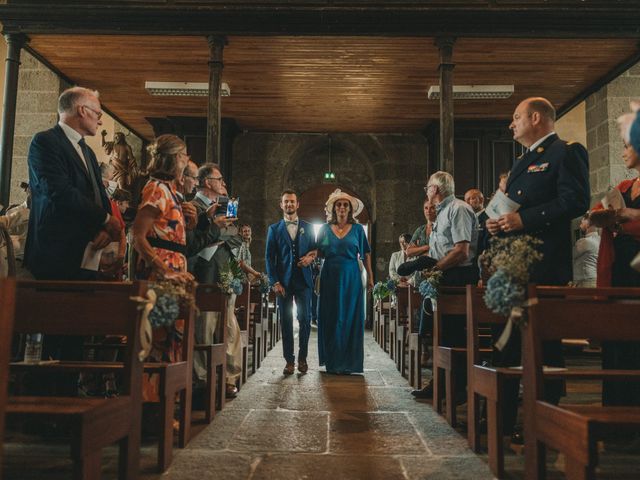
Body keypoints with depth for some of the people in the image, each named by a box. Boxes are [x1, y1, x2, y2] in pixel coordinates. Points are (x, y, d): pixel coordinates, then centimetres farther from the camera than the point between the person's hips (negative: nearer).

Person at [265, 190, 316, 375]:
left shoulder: (307, 227, 13)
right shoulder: (274, 229, 9)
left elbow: (314, 249, 18)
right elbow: (269, 257, 4)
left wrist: (311, 257, -7)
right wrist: (274, 282, -5)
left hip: (303, 280, 1)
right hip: (283, 281, 0)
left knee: (305, 319, -3)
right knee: (286, 321, 2)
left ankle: (302, 357, 12)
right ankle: (289, 360, 9)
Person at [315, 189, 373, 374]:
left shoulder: (357, 229, 5)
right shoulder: (325, 229, 7)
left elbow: (366, 254, 6)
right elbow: (319, 253, 10)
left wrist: (370, 276, 1)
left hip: (351, 278, -1)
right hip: (330, 277, 1)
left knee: (350, 318, 1)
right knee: (330, 319, 4)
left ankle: (347, 362, 10)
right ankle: (332, 361, 15)